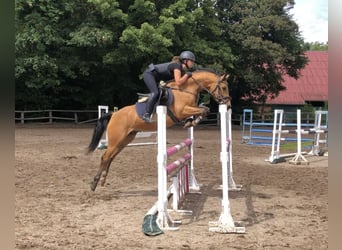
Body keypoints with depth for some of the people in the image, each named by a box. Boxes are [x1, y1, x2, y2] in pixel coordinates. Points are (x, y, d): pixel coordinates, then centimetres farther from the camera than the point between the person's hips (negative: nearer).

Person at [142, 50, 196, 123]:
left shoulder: (182, 69, 6)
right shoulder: (177, 66, -21)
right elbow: (178, 82, -31)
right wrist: (187, 75, -22)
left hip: (155, 78, 11)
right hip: (149, 74, -11)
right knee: (155, 92, -25)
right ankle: (146, 114, -29)